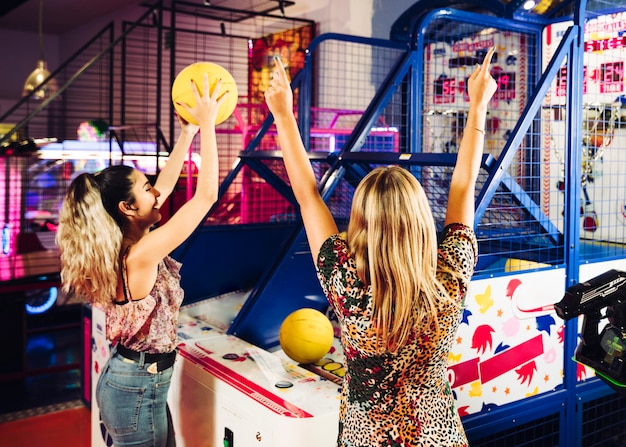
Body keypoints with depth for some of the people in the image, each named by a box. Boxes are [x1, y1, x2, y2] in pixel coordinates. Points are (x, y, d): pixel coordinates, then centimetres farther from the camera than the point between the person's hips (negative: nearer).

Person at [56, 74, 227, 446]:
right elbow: (207, 195, -27)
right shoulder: (141, 255, -26)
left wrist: (187, 133, 9)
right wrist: (207, 124, -20)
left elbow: (164, 187, 9)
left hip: (135, 382, 9)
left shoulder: (122, 245, -2)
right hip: (138, 390, -9)